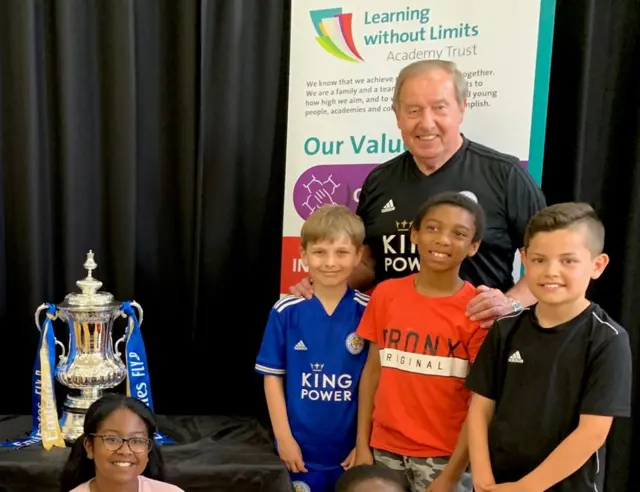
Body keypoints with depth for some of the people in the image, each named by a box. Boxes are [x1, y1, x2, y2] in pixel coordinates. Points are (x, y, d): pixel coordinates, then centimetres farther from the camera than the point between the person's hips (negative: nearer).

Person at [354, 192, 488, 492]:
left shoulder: (479, 309, -9)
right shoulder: (385, 294, 0)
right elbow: (372, 370, 6)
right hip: (386, 449, 3)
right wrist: (362, 444, 3)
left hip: (444, 456, -2)